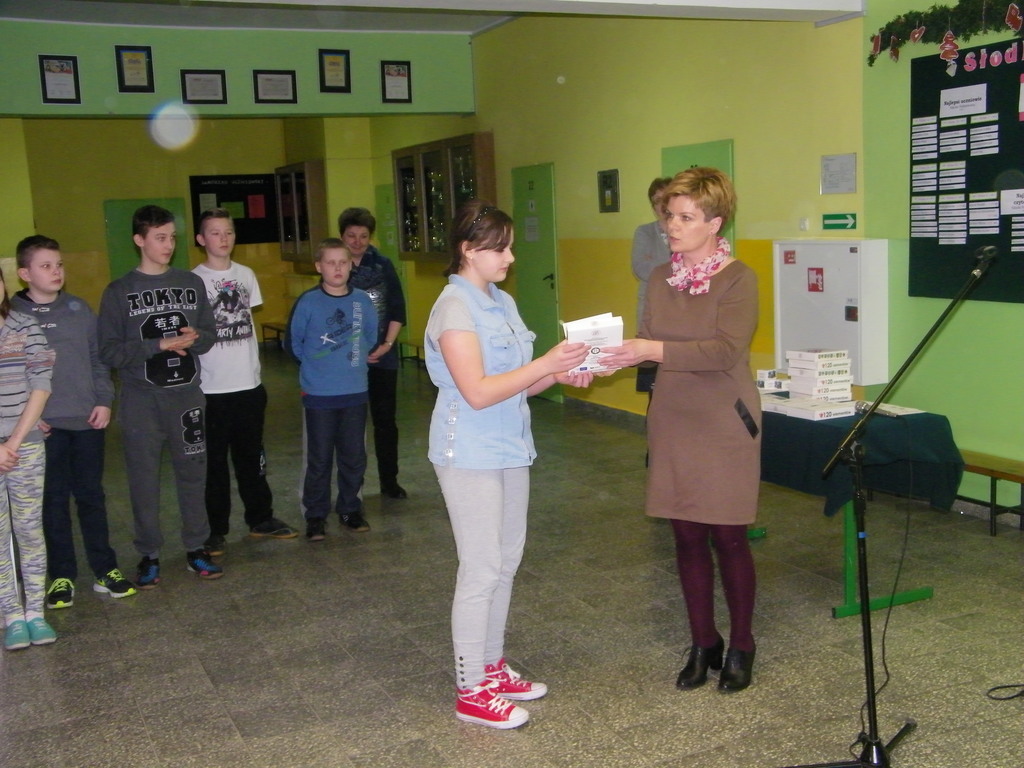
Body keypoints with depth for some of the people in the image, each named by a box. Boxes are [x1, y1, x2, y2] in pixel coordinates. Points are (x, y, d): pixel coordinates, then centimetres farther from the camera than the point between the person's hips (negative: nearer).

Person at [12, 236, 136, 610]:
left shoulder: (79, 309, 6)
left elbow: (99, 358, 9)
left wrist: (104, 401, 0)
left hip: (88, 420, 2)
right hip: (44, 425, -2)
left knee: (91, 495, 10)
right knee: (53, 499, 6)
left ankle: (105, 570, 20)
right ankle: (61, 576, 17)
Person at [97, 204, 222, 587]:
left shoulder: (191, 284, 7)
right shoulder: (119, 292, -3)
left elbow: (210, 335, 10)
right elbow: (108, 351, -8)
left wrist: (194, 338, -12)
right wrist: (158, 345, -18)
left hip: (187, 396, 3)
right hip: (141, 401, -2)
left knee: (193, 473, 9)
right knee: (144, 479, 4)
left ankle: (196, 548, 21)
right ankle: (149, 555, 18)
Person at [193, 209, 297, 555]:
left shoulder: (246, 275, 7)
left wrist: (255, 369, 12)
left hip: (249, 383, 5)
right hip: (211, 387, -4)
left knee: (252, 455, 16)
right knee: (214, 461, 4)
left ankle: (260, 519, 29)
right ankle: (215, 530, 16)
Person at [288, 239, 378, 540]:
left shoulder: (363, 301, -1)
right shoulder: (308, 302, -9)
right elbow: (294, 343, 2)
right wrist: (315, 365, 9)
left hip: (355, 393, 3)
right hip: (319, 395, -3)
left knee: (354, 457, 12)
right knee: (319, 459, 5)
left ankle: (350, 509, 28)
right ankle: (316, 515, 18)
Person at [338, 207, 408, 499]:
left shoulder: (383, 264, 3)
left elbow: (398, 307, 3)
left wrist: (388, 343, -8)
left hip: (383, 355, 2)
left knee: (385, 419, 8)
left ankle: (389, 481, 20)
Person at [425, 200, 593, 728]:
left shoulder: (501, 303, 11)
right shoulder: (455, 308, -16)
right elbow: (477, 392, -24)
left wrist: (559, 375, -2)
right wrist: (546, 364, -24)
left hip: (509, 449, 9)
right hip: (470, 455, -9)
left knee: (506, 562, 15)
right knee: (481, 569, -1)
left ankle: (492, 666, 31)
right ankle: (471, 691, 12)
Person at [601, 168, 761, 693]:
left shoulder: (738, 279, -11)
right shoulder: (660, 278, 7)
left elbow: (726, 350, -23)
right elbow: (647, 343, 8)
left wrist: (655, 350, -30)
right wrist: (612, 356, -11)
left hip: (724, 425, -5)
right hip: (673, 423, 5)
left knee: (728, 536, 4)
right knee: (687, 535, 10)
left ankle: (741, 646, 24)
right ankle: (703, 644, 26)